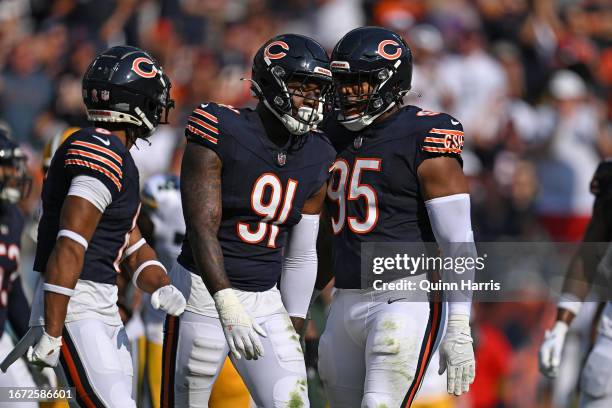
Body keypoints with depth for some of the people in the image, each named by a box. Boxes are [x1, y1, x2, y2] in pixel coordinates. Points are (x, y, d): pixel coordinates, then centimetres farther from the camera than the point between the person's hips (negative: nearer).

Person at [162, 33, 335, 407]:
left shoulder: (315, 158, 4)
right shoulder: (221, 134, -14)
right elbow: (202, 229, -20)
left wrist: (293, 327, 13)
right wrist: (227, 307, -31)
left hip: (264, 302, 5)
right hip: (205, 293, -5)